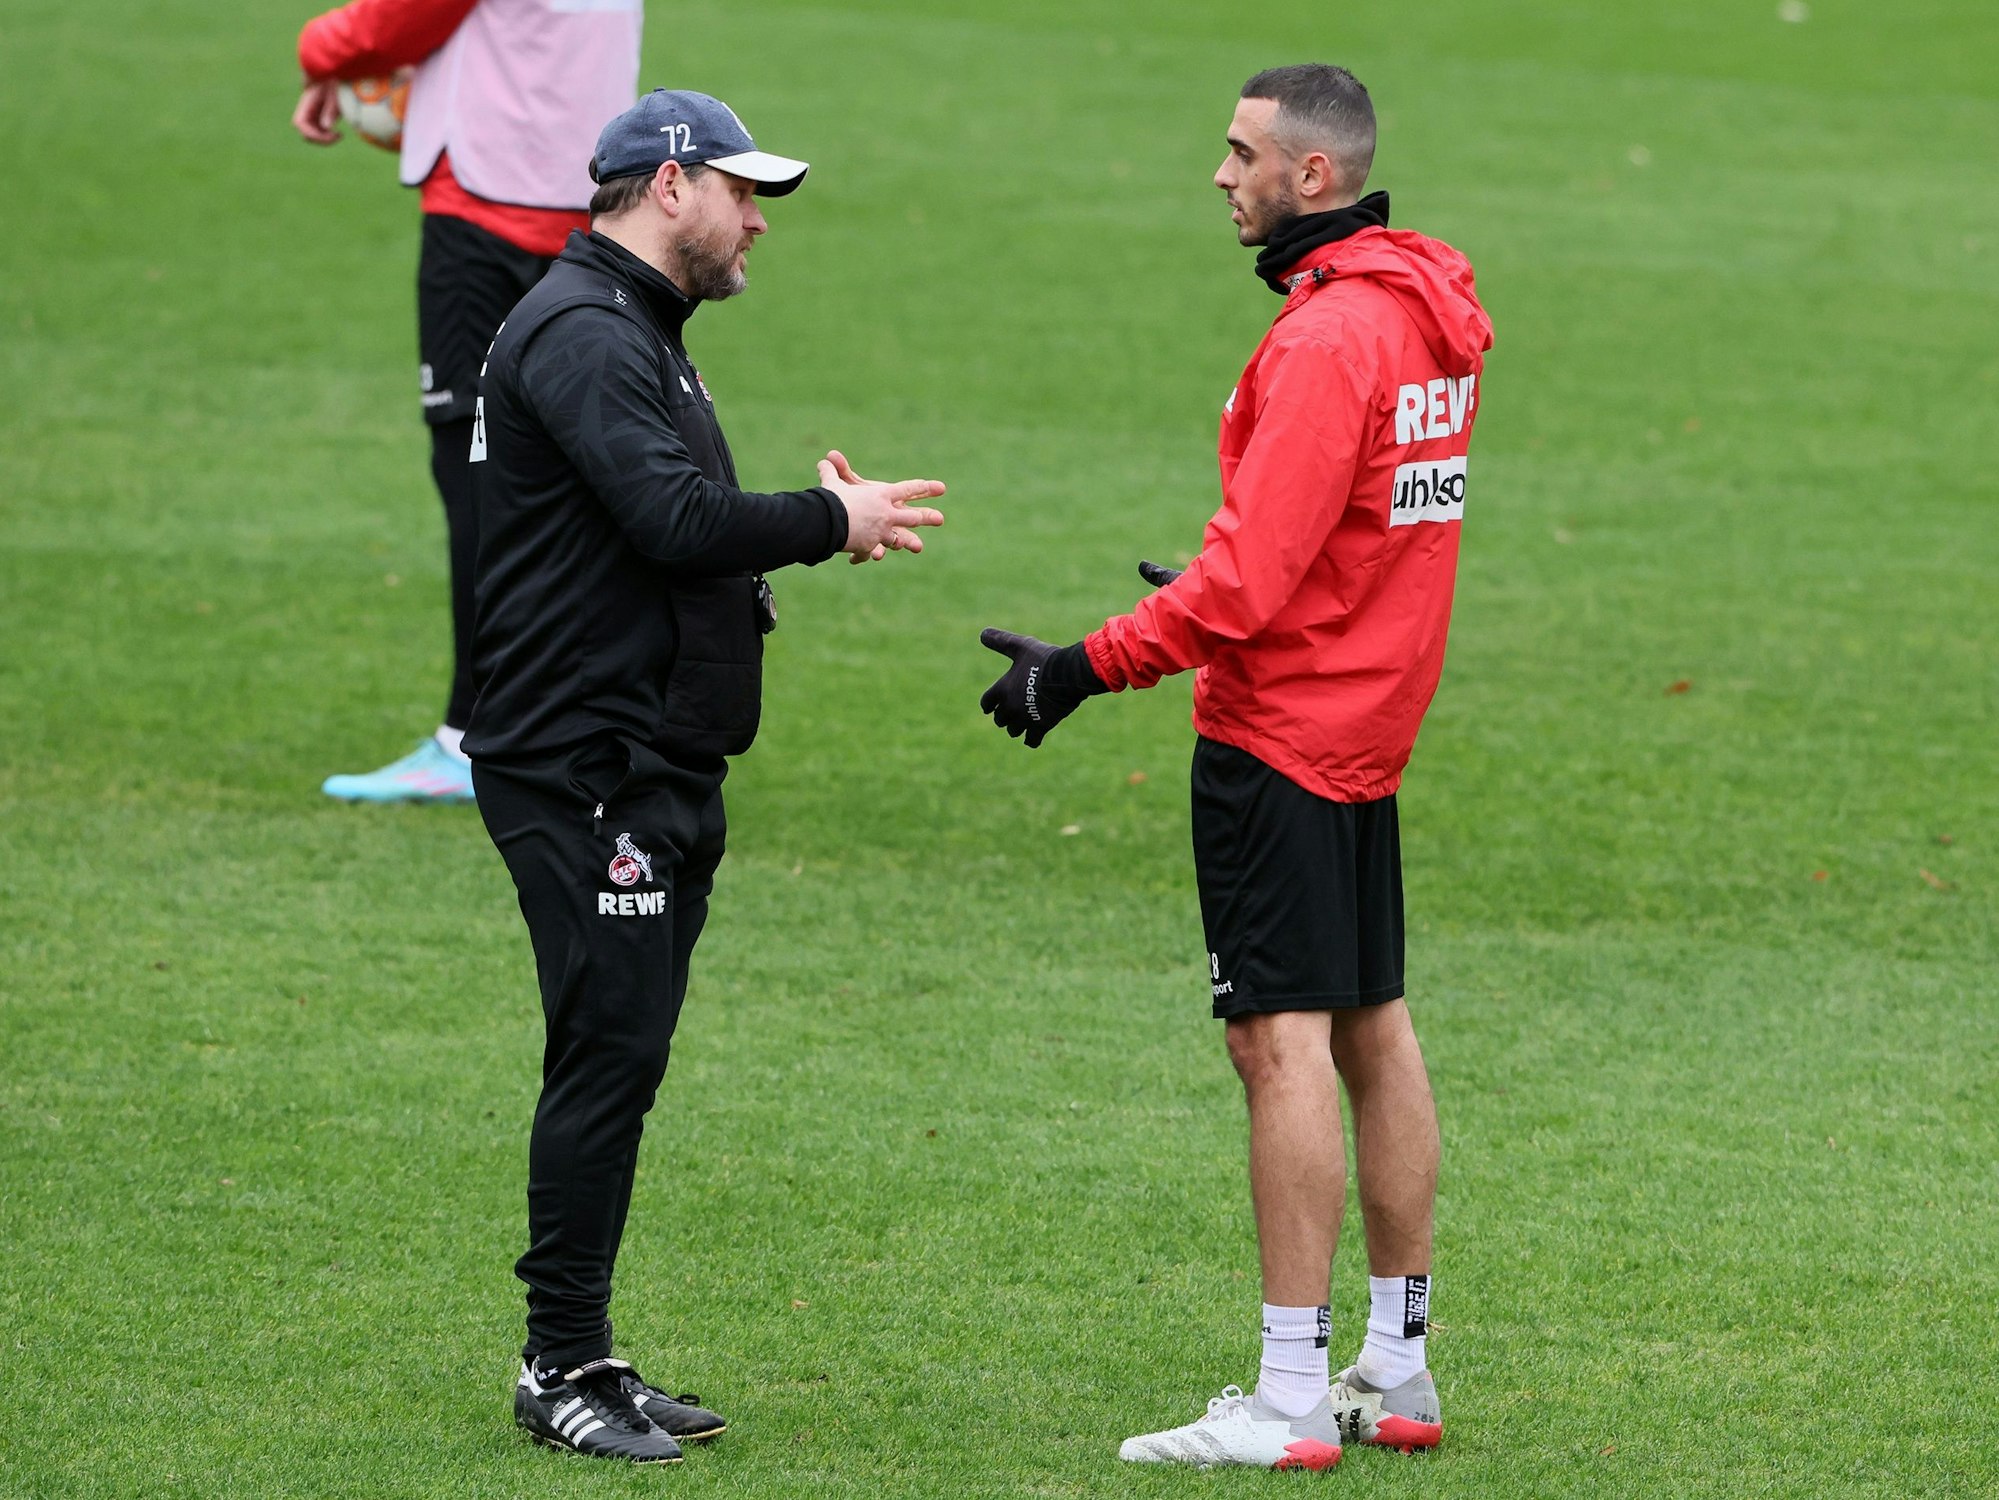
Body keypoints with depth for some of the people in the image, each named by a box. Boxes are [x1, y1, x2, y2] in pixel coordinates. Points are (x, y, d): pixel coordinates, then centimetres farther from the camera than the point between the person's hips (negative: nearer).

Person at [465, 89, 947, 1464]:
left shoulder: (638, 334, 21)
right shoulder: (581, 336, -15)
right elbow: (675, 517, -25)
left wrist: (761, 563, 7)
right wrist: (830, 519, -13)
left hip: (660, 770, 11)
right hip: (588, 769, -11)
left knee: (619, 1064, 11)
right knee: (607, 1056, -10)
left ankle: (583, 1357, 15)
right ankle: (561, 1364, -6)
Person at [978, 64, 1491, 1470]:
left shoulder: (1327, 337, -20)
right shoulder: (1432, 309, 10)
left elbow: (1252, 576, -24)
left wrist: (1093, 667, -18)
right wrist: (1217, 594, 26)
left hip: (1280, 732, -10)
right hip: (1370, 720, 10)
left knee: (1283, 1038, -9)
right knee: (1371, 1026, 14)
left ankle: (1291, 1398, -9)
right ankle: (1398, 1371, 20)